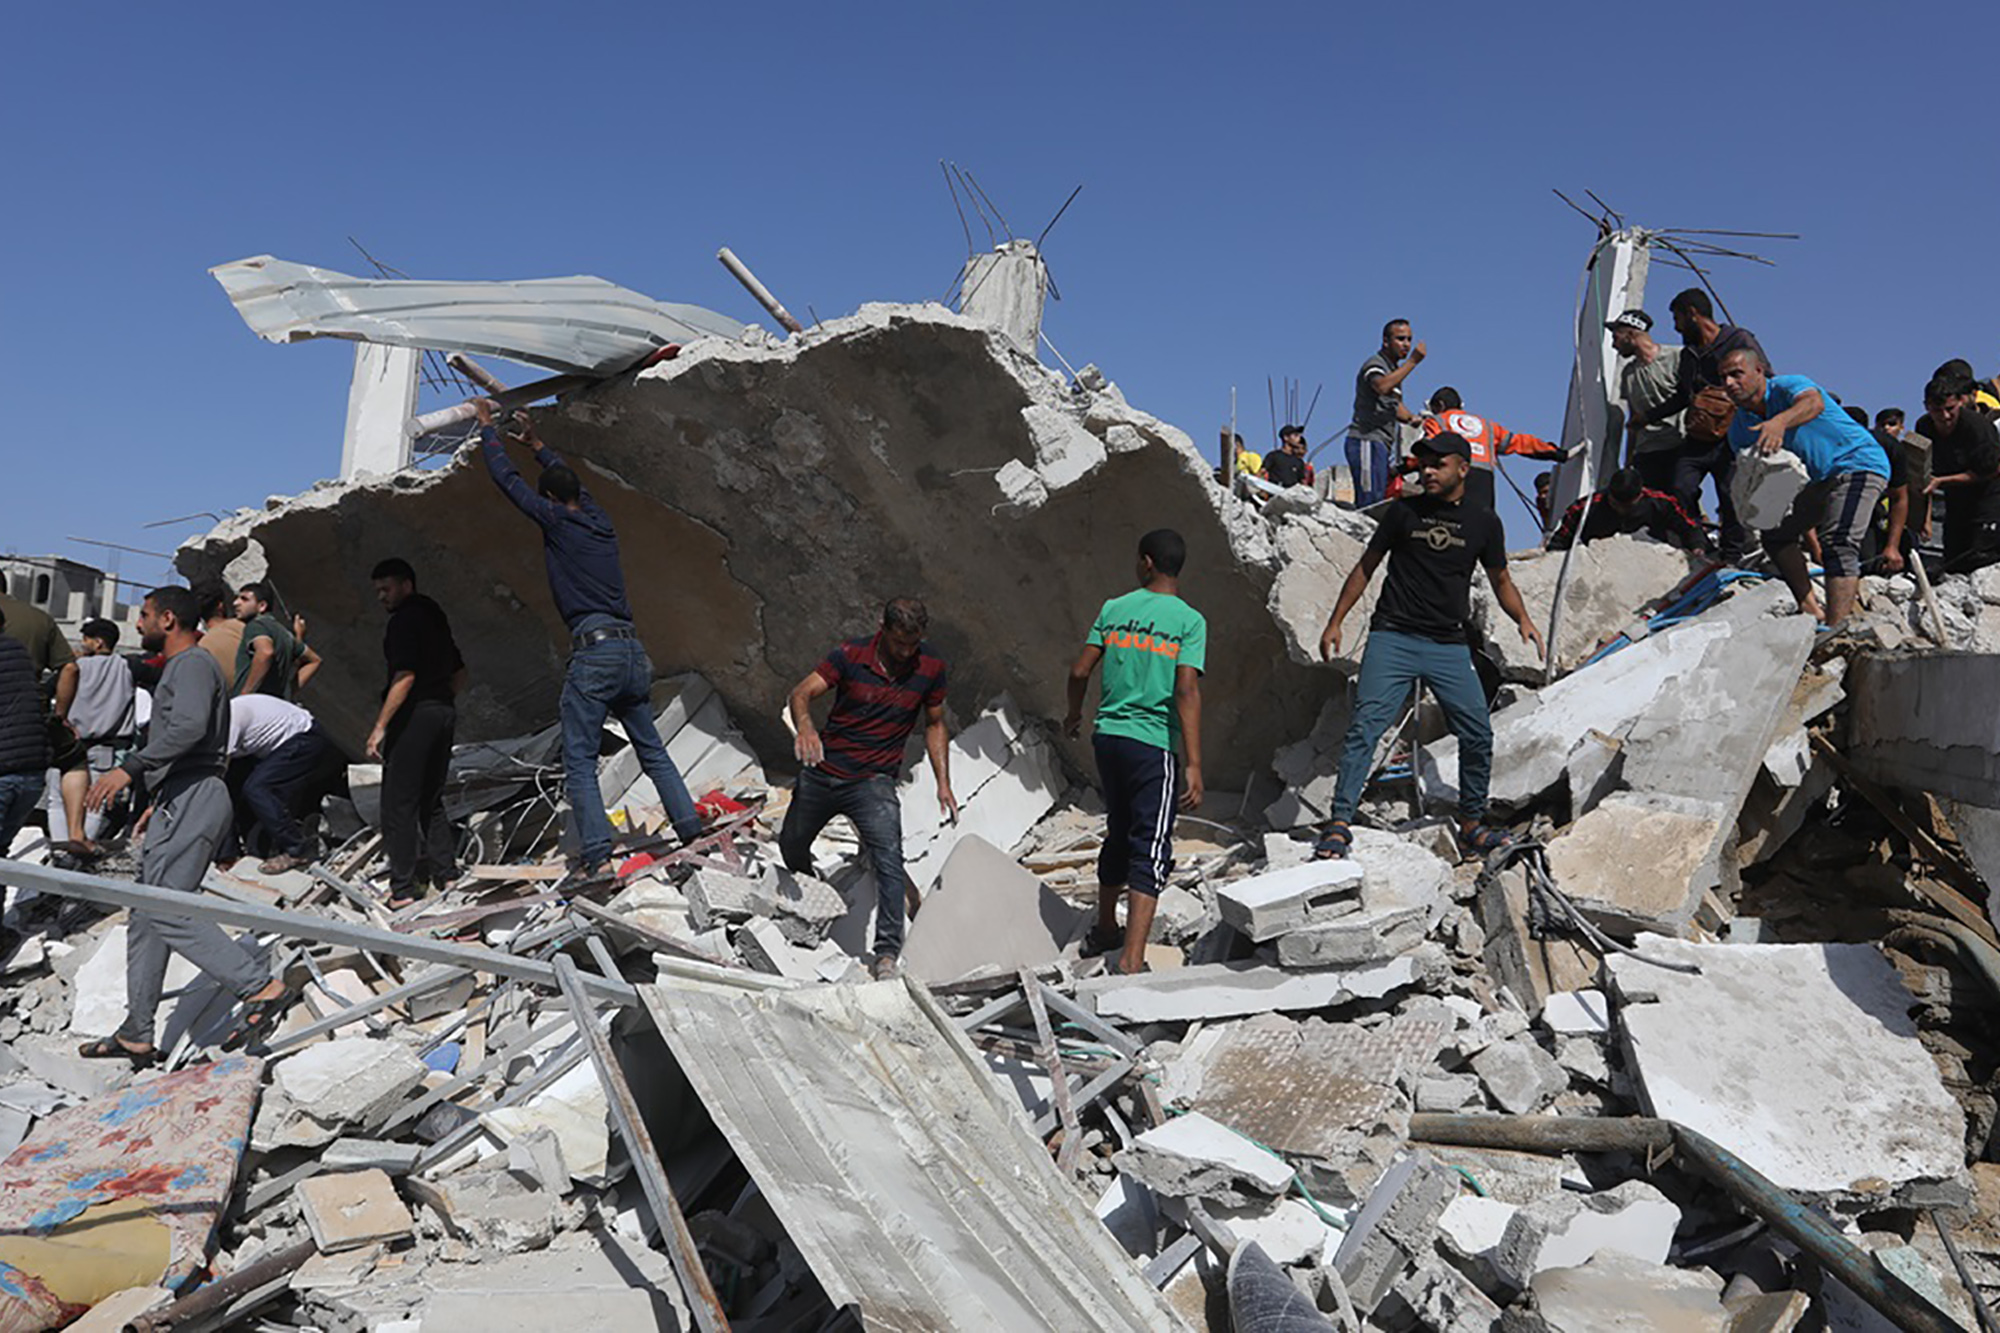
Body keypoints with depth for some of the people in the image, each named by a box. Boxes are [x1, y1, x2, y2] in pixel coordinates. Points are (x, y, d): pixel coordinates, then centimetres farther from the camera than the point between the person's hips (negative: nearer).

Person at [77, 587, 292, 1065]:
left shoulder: (192, 664, -6)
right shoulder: (181, 668, 27)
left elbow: (189, 727, -25)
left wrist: (129, 767, -26)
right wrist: (158, 802, 30)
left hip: (191, 802, -11)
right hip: (180, 805, 11)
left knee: (167, 913, -17)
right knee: (145, 919, 10)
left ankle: (262, 988, -20)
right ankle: (136, 1036, 14)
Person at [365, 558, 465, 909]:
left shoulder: (405, 620, -10)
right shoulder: (434, 614, 16)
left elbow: (405, 677, -20)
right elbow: (459, 674, 22)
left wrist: (380, 726, -19)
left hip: (414, 714, -9)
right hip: (444, 712, 9)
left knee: (398, 803, -3)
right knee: (431, 799, 17)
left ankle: (403, 886, -1)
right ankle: (445, 870, 17)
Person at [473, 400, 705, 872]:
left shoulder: (557, 521, 1)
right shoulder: (601, 522, 18)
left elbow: (506, 478, 10)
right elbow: (572, 481, 38)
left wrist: (487, 426, 24)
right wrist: (537, 445, 49)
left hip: (594, 651, -7)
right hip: (633, 651, 7)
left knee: (579, 760, -4)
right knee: (652, 749, 14)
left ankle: (595, 849, -13)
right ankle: (690, 826, 10)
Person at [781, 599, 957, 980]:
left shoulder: (931, 668, -5)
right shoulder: (850, 655, -11)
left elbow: (934, 724, 8)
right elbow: (802, 692, -17)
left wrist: (943, 783, 1)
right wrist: (805, 727, -40)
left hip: (873, 782, -1)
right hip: (822, 772, 1)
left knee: (889, 861, -22)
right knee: (791, 846, 19)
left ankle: (887, 955, -19)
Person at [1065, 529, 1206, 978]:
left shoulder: (1113, 609, 5)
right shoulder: (1189, 620, -6)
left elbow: (1079, 673, 3)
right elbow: (1186, 692, -15)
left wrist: (1074, 715, 23)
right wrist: (1194, 765, -15)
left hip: (1107, 737, 5)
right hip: (1154, 744, -5)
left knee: (1118, 836, 23)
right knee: (1151, 852, -2)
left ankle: (1105, 930, 38)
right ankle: (1131, 960, -10)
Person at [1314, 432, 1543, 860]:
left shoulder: (1484, 522, 10)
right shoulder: (1404, 512, 6)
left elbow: (1500, 581, 19)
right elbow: (1366, 568, 12)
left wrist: (1523, 619, 0)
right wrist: (1335, 623, 6)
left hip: (1451, 647, 2)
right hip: (1393, 638, -2)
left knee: (1478, 736, 0)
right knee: (1365, 727, -13)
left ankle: (1472, 824, 19)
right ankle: (1340, 823, -9)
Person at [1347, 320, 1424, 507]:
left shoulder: (1394, 369, 22)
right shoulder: (1375, 364, -7)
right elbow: (1382, 386, -31)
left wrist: (1412, 420, 13)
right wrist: (1413, 361, -27)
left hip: (1381, 443, 10)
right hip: (1367, 441, -10)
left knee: (1379, 502, 7)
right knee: (1371, 501, -17)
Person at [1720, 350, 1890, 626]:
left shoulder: (1786, 386, -18)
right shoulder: (1739, 430, 2)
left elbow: (1814, 403, -42)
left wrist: (1780, 421, -63)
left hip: (1858, 462, -9)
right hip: (1819, 480, 9)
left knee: (1837, 544, -24)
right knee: (1776, 534, 9)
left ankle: (1837, 627, -31)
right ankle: (1811, 609, 17)